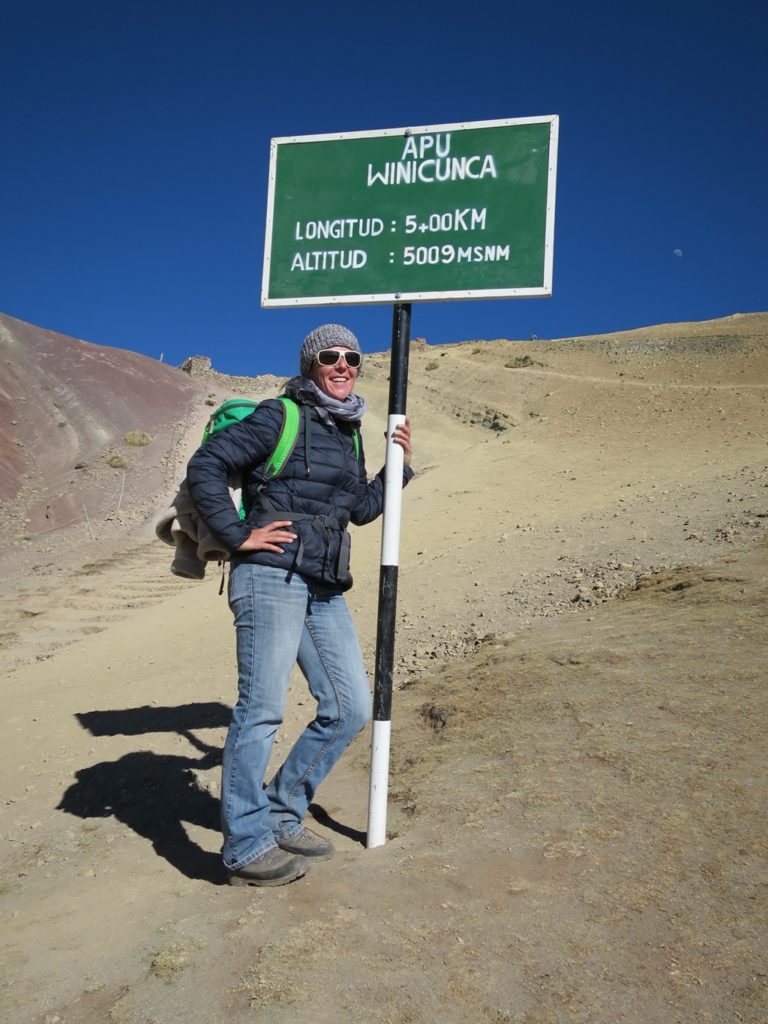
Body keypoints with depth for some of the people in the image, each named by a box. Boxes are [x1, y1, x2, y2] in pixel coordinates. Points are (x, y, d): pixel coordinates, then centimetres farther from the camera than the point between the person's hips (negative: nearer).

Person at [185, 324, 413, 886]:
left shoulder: (348, 433, 19)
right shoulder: (280, 417, -3)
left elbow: (360, 510, 24)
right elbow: (205, 465, -10)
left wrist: (399, 466, 14)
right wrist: (239, 536, -12)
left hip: (324, 588, 8)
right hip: (271, 575, -8)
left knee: (350, 708, 8)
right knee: (262, 709, -6)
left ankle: (282, 815, 23)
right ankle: (246, 847, 8)